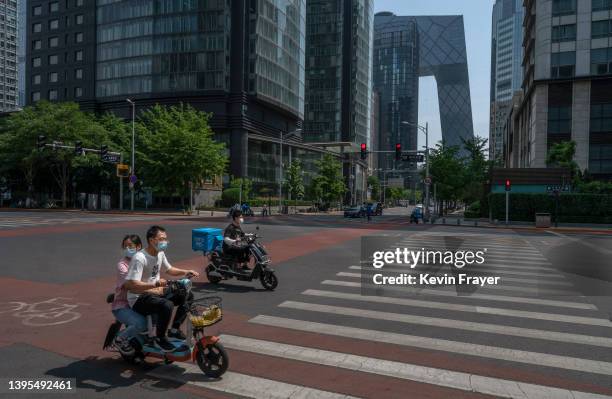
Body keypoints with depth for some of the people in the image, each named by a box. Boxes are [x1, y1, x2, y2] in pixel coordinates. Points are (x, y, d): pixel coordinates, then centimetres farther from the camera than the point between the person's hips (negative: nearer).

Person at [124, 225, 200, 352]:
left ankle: (174, 329, 11)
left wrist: (186, 272, 4)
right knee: (167, 305, -35)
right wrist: (155, 285, -40)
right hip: (139, 299, -9)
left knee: (187, 296, 4)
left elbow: (169, 269, 21)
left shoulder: (160, 254, 4)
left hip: (154, 292, 9)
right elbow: (131, 285, -29)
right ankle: (160, 338, -13)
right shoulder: (139, 258, -23)